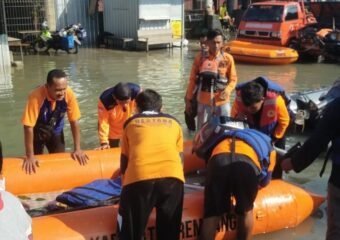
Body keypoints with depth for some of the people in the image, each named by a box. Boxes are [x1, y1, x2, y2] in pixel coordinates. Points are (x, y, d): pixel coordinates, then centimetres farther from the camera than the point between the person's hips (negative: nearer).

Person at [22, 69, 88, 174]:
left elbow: (74, 122, -17)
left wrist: (77, 149, -17)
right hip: (37, 131, -2)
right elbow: (28, 127, -31)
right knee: (36, 164, 3)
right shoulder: (36, 96, -37)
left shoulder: (69, 94, -28)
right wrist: (30, 156, -27)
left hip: (56, 131, 2)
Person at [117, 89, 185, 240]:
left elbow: (124, 160, 33)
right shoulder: (173, 122, 28)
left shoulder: (131, 123, 26)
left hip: (139, 178, -1)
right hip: (172, 176, 2)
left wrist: (125, 181, 48)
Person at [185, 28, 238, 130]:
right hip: (203, 102, 0)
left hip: (222, 102, 0)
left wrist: (227, 90, -17)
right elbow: (193, 79, 3)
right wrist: (188, 99, 4)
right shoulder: (200, 58, -5)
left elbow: (233, 79, 3)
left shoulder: (228, 58, -5)